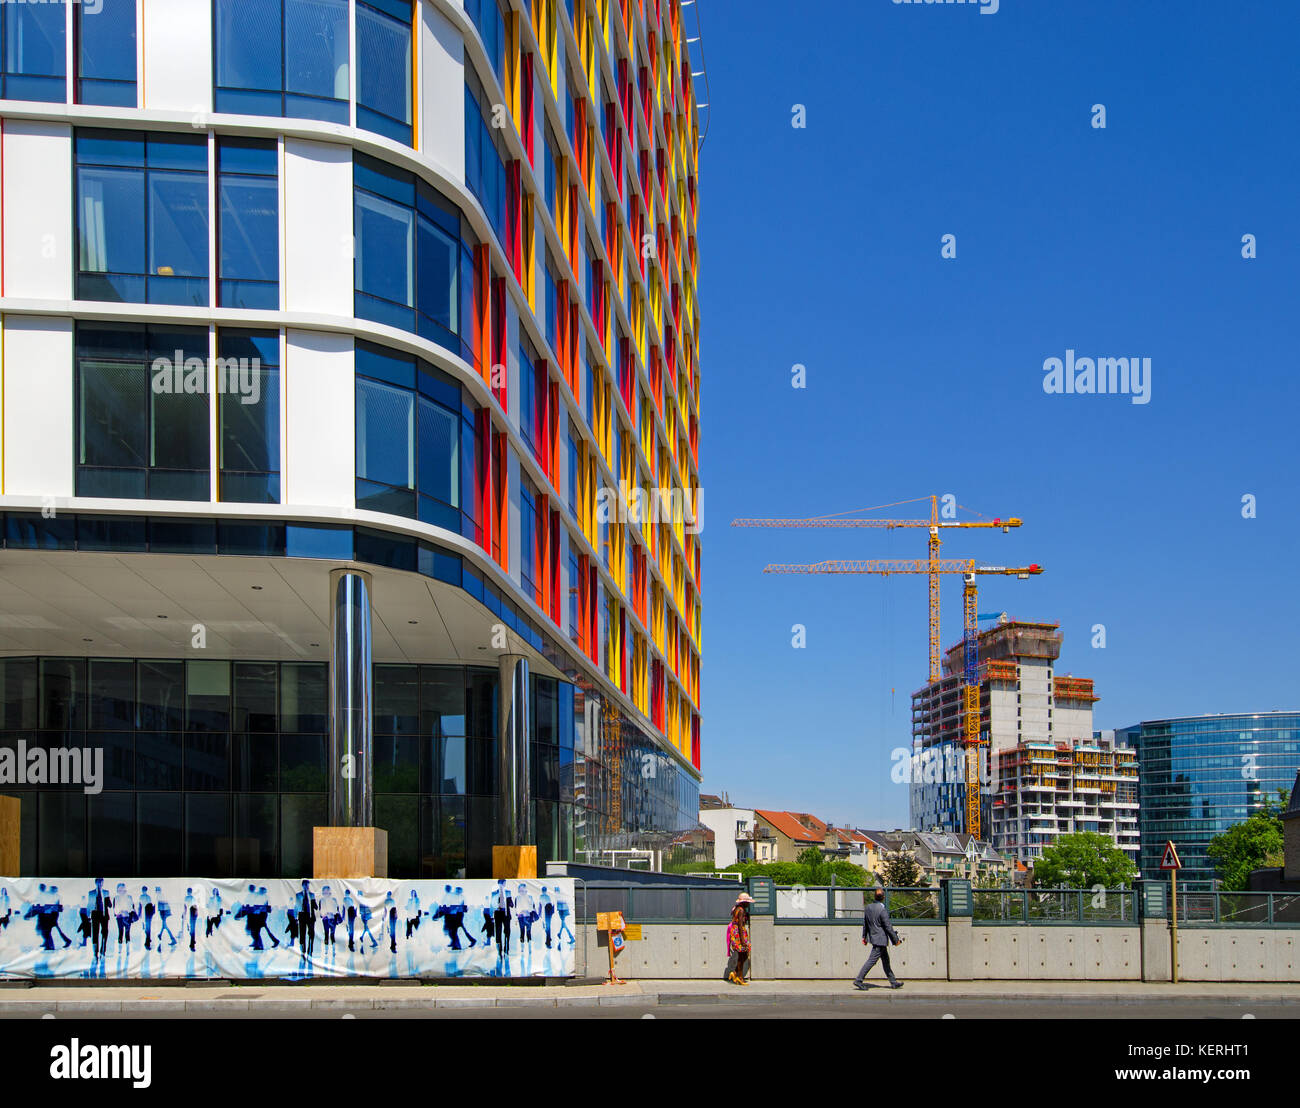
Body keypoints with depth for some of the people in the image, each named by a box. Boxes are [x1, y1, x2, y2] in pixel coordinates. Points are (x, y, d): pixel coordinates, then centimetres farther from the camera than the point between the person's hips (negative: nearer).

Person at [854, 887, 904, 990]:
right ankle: (858, 980, -4)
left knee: (885, 960, 16)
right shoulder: (882, 910, -21)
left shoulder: (868, 907, 2)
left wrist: (864, 936, 21)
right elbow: (888, 927, -17)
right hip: (880, 939, -8)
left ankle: (893, 982, 23)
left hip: (872, 937, 8)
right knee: (872, 960, -4)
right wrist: (896, 940, -7)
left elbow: (865, 923, 11)